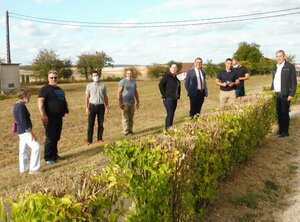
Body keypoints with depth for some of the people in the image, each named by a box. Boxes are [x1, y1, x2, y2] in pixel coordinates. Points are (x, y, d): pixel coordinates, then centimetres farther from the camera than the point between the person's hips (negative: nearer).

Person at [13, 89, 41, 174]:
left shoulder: (16, 105, 12)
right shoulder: (21, 106, -19)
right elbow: (23, 121, -24)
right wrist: (31, 132, -23)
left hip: (22, 132, 11)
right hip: (25, 132, -11)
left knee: (23, 150, 16)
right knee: (36, 147, -14)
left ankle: (23, 168, 26)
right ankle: (33, 169, -12)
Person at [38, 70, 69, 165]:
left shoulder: (59, 89, 18)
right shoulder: (45, 89, -8)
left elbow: (63, 100, 32)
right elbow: (40, 102, -18)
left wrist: (65, 108, 14)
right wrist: (43, 115, -28)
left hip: (59, 117, 8)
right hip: (50, 118, -8)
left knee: (56, 137, 14)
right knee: (51, 138, -5)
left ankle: (54, 155, 25)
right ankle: (48, 158, 5)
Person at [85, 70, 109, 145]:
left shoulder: (103, 85, 5)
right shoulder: (89, 86, 2)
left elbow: (105, 97, 11)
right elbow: (87, 97, 3)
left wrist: (107, 107, 7)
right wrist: (86, 108, -3)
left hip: (101, 106, 1)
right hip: (92, 106, -1)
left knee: (101, 124, 7)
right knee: (90, 124, -1)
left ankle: (100, 138, 20)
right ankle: (89, 140, 6)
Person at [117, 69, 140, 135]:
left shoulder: (134, 81, 12)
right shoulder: (122, 82, -6)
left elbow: (136, 92, 18)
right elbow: (119, 92, -9)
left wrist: (138, 102, 15)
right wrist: (120, 103, -15)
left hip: (132, 102, 5)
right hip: (124, 102, -5)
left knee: (131, 118, 6)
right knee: (125, 117, -5)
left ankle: (130, 130, 14)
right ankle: (126, 131, -2)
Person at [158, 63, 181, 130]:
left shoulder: (175, 77, 14)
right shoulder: (167, 76, -10)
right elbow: (160, 84, -18)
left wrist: (178, 96, 15)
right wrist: (164, 95, -17)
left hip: (174, 99, 8)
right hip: (168, 99, -8)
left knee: (172, 114, 11)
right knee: (170, 114, -11)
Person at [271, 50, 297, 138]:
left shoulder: (290, 66, -6)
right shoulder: (276, 67, 14)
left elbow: (294, 82, -9)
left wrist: (291, 94, -14)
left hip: (285, 95, -6)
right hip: (276, 94, 6)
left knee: (284, 113, -1)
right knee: (279, 113, 11)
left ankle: (285, 132, 9)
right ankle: (280, 129, 23)